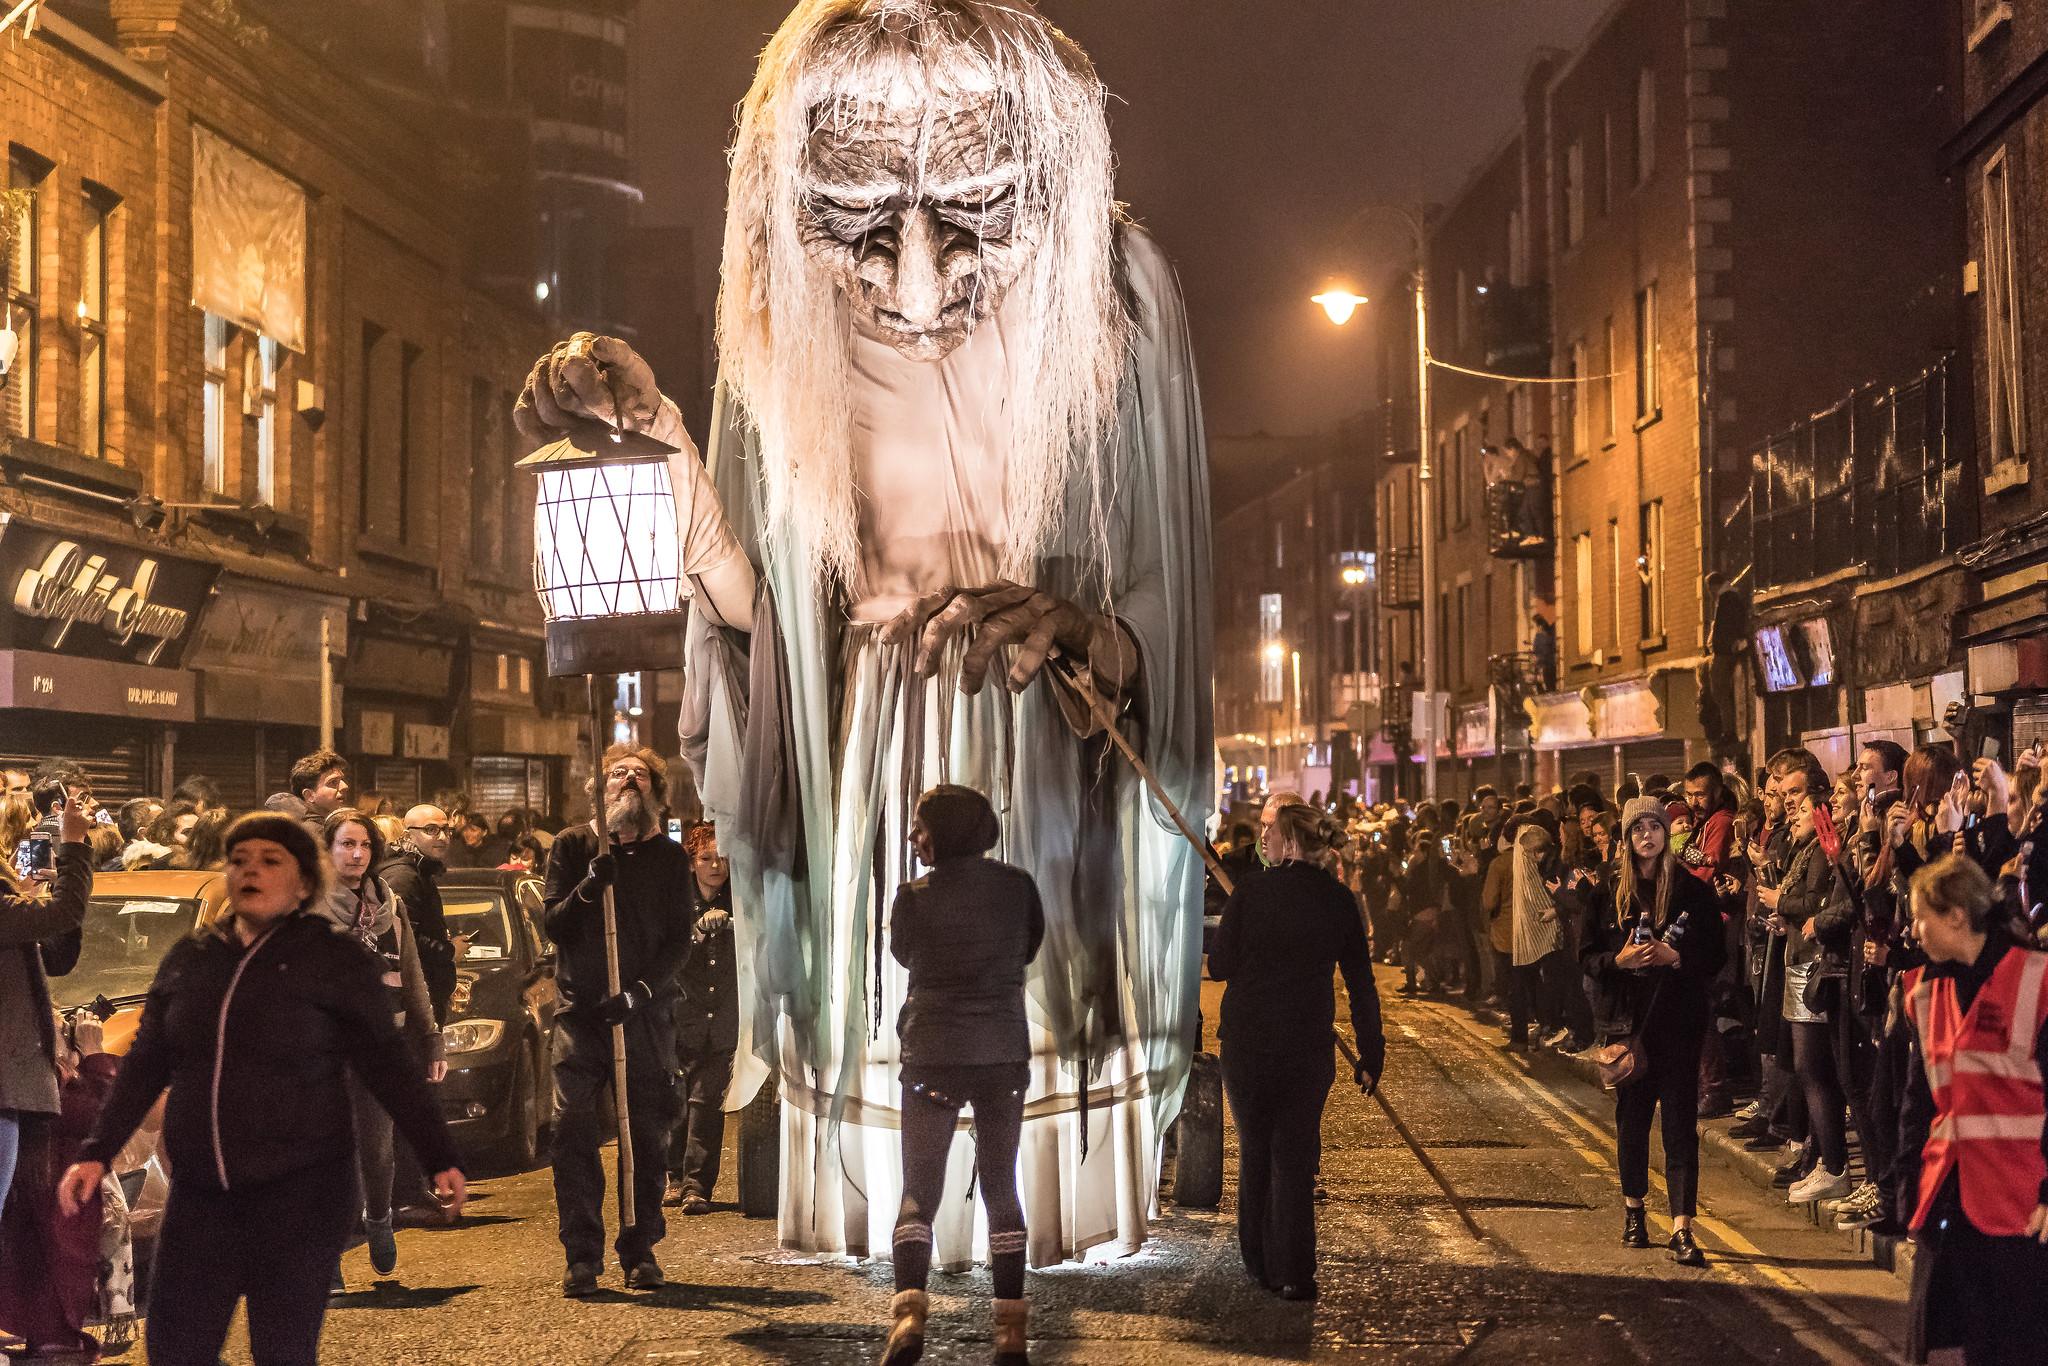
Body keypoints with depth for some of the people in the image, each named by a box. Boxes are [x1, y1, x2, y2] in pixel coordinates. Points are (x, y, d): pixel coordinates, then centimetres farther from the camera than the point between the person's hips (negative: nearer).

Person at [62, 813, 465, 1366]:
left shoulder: (336, 958, -4)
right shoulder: (189, 956, 8)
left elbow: (387, 1065, -3)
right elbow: (146, 1063, 14)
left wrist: (441, 1158, -6)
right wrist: (97, 1152, 7)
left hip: (302, 1190, -4)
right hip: (200, 1191, 4)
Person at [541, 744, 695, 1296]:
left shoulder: (670, 857, 8)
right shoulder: (572, 846, 8)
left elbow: (679, 942, 3)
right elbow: (550, 922, 2)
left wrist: (639, 992, -11)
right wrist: (587, 888, -17)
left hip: (647, 1014, 0)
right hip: (580, 1010, 0)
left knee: (648, 1135, 1)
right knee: (573, 1130, -9)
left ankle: (641, 1250, 12)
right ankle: (582, 1255, -3)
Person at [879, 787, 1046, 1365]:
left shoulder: (913, 897, -9)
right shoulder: (1018, 886, -2)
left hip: (932, 1055, -2)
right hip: (1004, 1054, 2)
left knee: (917, 1192, 5)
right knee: (1002, 1190, 11)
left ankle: (910, 1310, -14)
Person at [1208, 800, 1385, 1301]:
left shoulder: (1252, 891, -9)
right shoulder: (1340, 900, 0)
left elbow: (1220, 967, -5)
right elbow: (1361, 984, 2)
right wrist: (1371, 1054, 7)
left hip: (1246, 1042, -1)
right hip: (1308, 1047, 1)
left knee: (1255, 1150, 15)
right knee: (1295, 1155, 8)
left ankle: (1260, 1262, 24)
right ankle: (1294, 1273, 5)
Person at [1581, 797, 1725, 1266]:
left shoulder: (1693, 891, 0)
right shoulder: (1610, 893, 5)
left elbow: (1715, 955, 0)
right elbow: (1587, 955, 6)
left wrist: (1675, 957, -17)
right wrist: (1619, 959, -14)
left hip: (1678, 1020, -2)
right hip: (1625, 1019, 2)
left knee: (1680, 1121, -5)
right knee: (1631, 1115, 11)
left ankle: (1682, 1228, -7)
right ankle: (1633, 1209, 30)